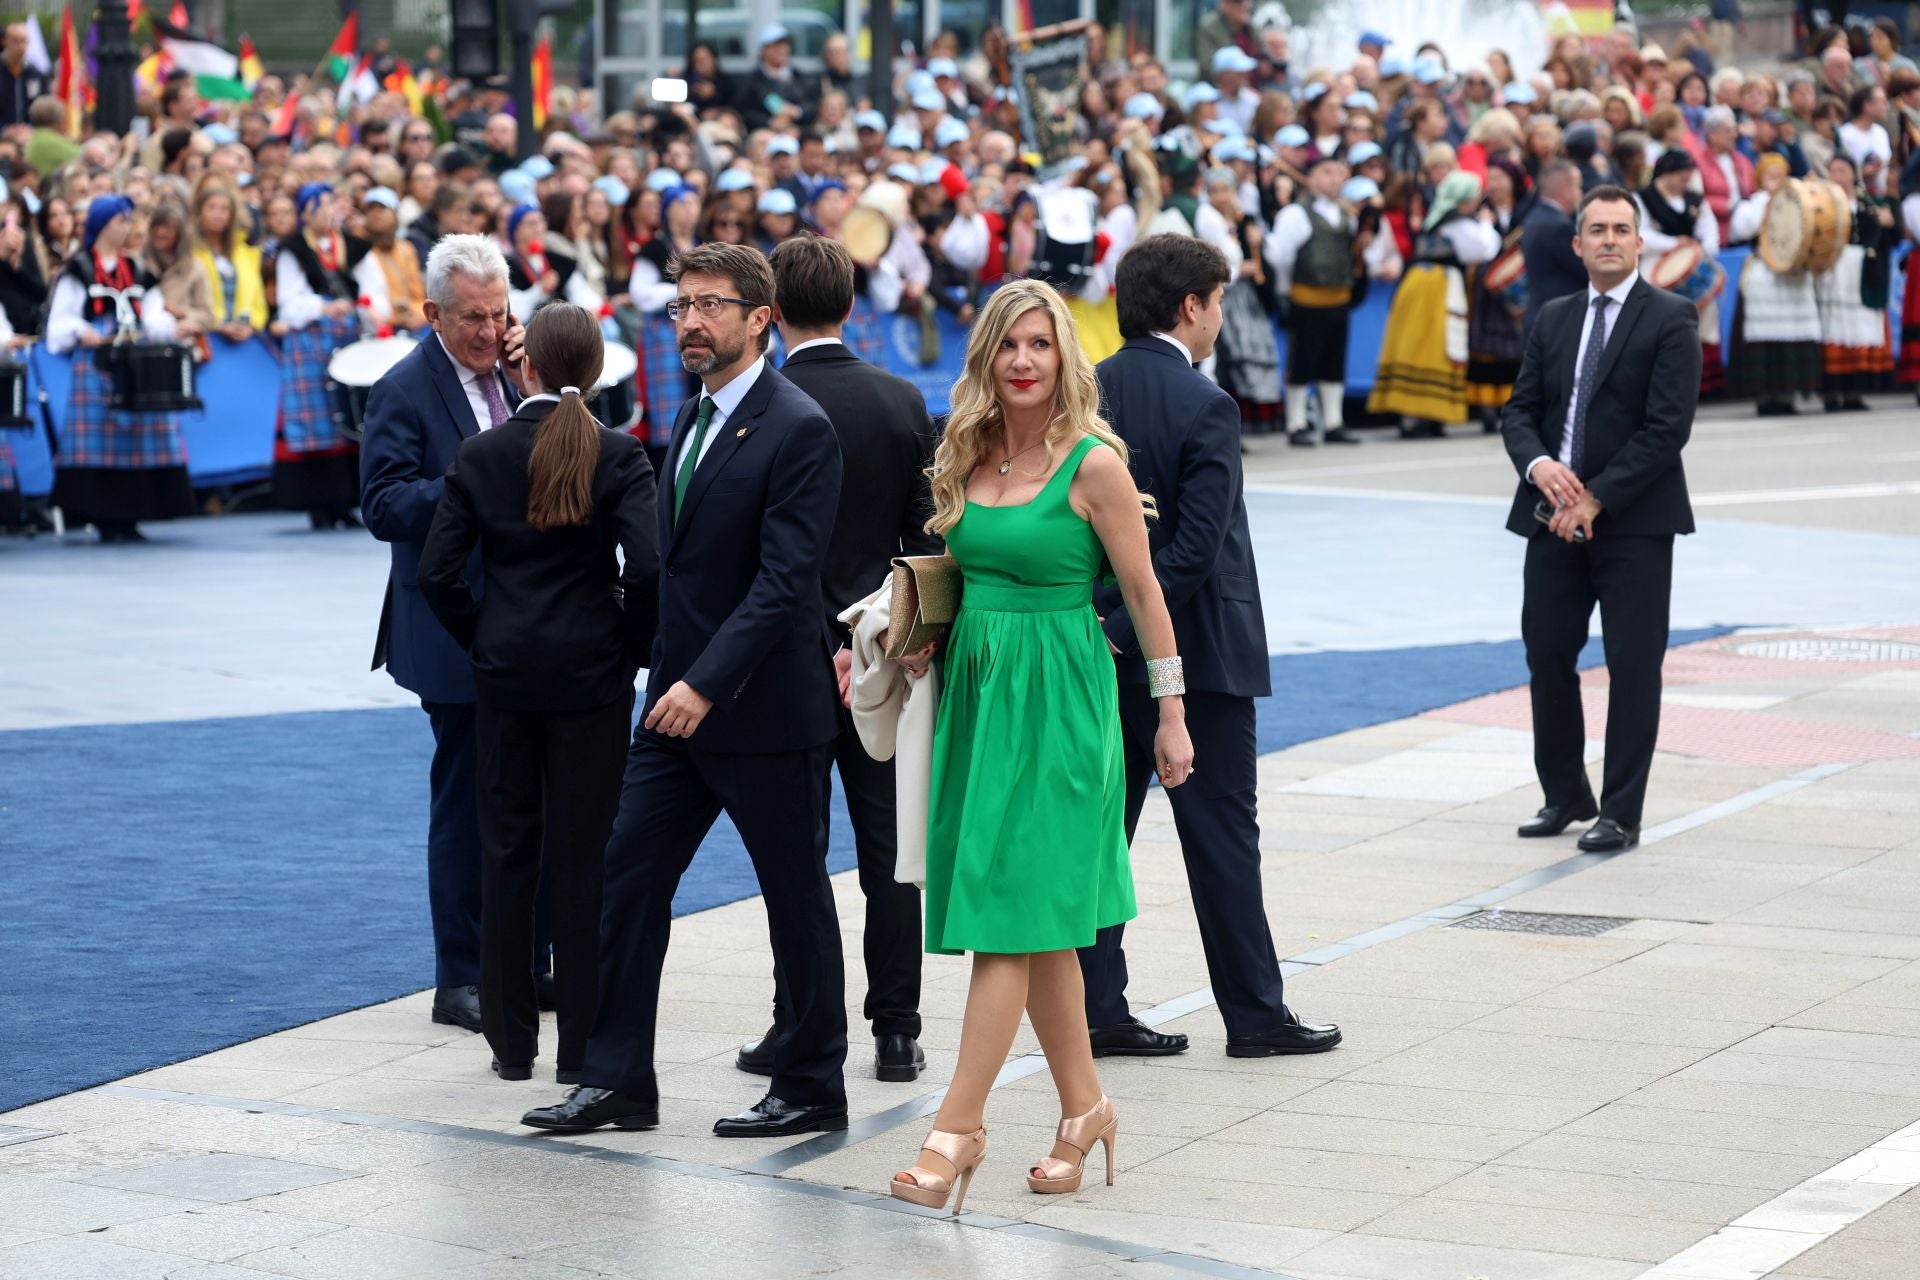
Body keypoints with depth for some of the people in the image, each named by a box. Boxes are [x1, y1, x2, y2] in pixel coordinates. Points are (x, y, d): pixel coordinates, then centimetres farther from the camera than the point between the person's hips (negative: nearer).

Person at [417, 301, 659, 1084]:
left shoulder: (481, 456, -2)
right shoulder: (617, 457, -8)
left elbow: (438, 573, -5)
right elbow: (645, 569, -18)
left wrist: (483, 638, 9)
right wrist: (632, 647, -2)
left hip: (505, 673, 2)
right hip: (592, 675, -2)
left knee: (507, 850, 10)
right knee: (583, 857, 4)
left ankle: (511, 1042, 15)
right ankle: (582, 1044, 7)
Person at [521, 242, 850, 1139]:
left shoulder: (798, 431, -15)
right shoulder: (693, 416, 12)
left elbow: (786, 579, -22)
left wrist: (707, 683, -27)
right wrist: (673, 677, 14)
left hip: (763, 709, -8)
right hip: (680, 697, 8)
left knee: (796, 898, 4)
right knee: (628, 876, 5)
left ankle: (812, 1088, 16)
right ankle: (618, 1080, 10)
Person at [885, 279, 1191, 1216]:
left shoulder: (1093, 463, -9)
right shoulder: (968, 456, 9)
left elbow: (1142, 592, -6)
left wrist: (1171, 713, -4)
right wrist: (925, 641, 5)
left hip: (1056, 697, -7)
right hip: (974, 685, 7)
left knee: (1014, 910, -8)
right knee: (1039, 925, 11)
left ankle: (958, 1126, -10)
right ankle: (1084, 1108, 21)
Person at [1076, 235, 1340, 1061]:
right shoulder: (1203, 407, -16)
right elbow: (1195, 550, -22)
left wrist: (1107, 626, 7)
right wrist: (1127, 629, -16)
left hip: (1107, 651, 6)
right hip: (1192, 652, -6)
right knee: (1221, 835, 3)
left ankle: (1095, 1010, 11)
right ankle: (1253, 1014, 12)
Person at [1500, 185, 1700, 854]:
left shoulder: (1671, 319, -4)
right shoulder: (1553, 319, 14)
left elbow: (1667, 426, -12)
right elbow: (1520, 410, 13)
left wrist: (1596, 499, -16)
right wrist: (1538, 464, -10)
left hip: (1634, 523, -5)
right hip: (1554, 519, 5)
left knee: (1633, 667, -1)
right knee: (1547, 655, 7)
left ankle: (1621, 814, 6)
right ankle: (1565, 795, 22)